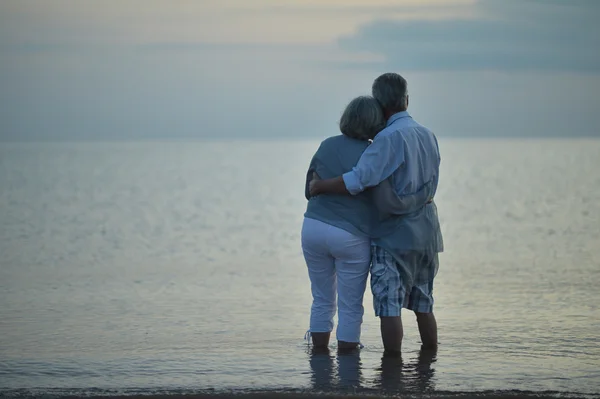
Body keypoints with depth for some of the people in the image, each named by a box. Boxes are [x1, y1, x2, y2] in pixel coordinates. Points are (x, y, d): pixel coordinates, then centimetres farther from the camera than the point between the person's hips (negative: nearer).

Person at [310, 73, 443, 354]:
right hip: (427, 235, 7)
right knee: (423, 305, 16)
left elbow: (357, 181, -26)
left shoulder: (389, 138, -16)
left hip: (395, 237, -7)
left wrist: (319, 186, -13)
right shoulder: (428, 136, 8)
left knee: (389, 307, -2)